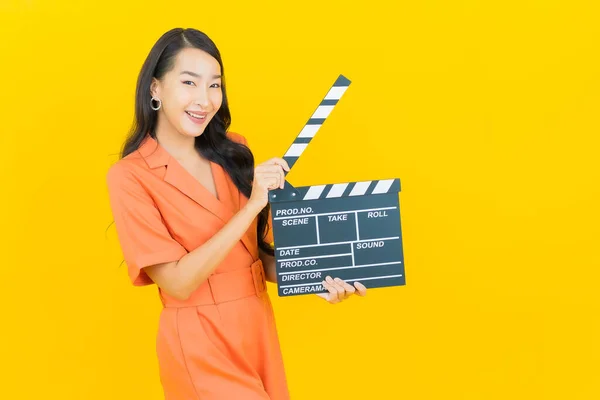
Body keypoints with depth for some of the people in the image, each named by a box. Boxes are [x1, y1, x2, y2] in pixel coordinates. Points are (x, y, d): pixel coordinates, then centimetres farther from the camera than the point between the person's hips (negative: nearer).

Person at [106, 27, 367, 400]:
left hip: (260, 326, 5)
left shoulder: (234, 152, 2)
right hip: (197, 341, -5)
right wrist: (252, 205, -24)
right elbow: (178, 283, -19)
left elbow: (261, 250, 7)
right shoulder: (130, 176, -13)